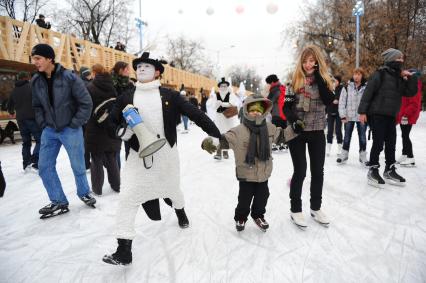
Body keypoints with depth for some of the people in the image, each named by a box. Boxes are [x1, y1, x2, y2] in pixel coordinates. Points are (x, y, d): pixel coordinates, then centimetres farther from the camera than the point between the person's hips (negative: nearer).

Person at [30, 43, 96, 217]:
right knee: (44, 166, 5)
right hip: (49, 131, 5)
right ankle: (59, 202, 18)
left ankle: (84, 193, 31)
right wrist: (43, 124, 4)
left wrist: (75, 124, -12)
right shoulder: (36, 81, 2)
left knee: (78, 165, 6)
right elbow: (37, 106, 16)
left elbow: (86, 102, -11)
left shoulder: (69, 77, -14)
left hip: (70, 130, -5)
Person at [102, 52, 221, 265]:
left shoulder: (169, 96, -3)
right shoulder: (126, 98, 2)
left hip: (166, 154, 0)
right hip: (139, 156, 1)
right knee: (127, 198, -9)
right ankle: (124, 250, 2)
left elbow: (195, 114, -4)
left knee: (172, 190, 21)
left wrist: (216, 134, -7)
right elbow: (113, 123, 7)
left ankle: (180, 212, 56)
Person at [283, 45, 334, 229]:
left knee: (318, 171, 9)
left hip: (317, 132, 3)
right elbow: (286, 107, -3)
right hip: (297, 132, -3)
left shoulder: (324, 79, 5)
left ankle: (316, 208, 27)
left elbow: (329, 100, -13)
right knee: (300, 171, -1)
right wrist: (293, 121, -21)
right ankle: (295, 209, 14)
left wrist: (318, 76, -14)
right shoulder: (295, 81, -1)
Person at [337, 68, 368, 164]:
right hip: (349, 117, 0)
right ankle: (344, 155, 22)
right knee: (347, 137, 10)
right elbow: (342, 101, -1)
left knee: (362, 137, 8)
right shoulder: (347, 87, -1)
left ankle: (363, 156, 19)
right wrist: (343, 115, -6)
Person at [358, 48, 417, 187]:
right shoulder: (380, 74, -9)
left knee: (391, 144, 11)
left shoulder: (400, 77, 13)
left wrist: (411, 77, -2)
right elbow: (368, 92, -14)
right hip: (377, 114, -7)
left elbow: (411, 92, 11)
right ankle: (373, 171, 7)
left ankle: (389, 171, 23)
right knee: (378, 143, -5)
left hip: (391, 116, 7)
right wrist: (362, 111, -19)